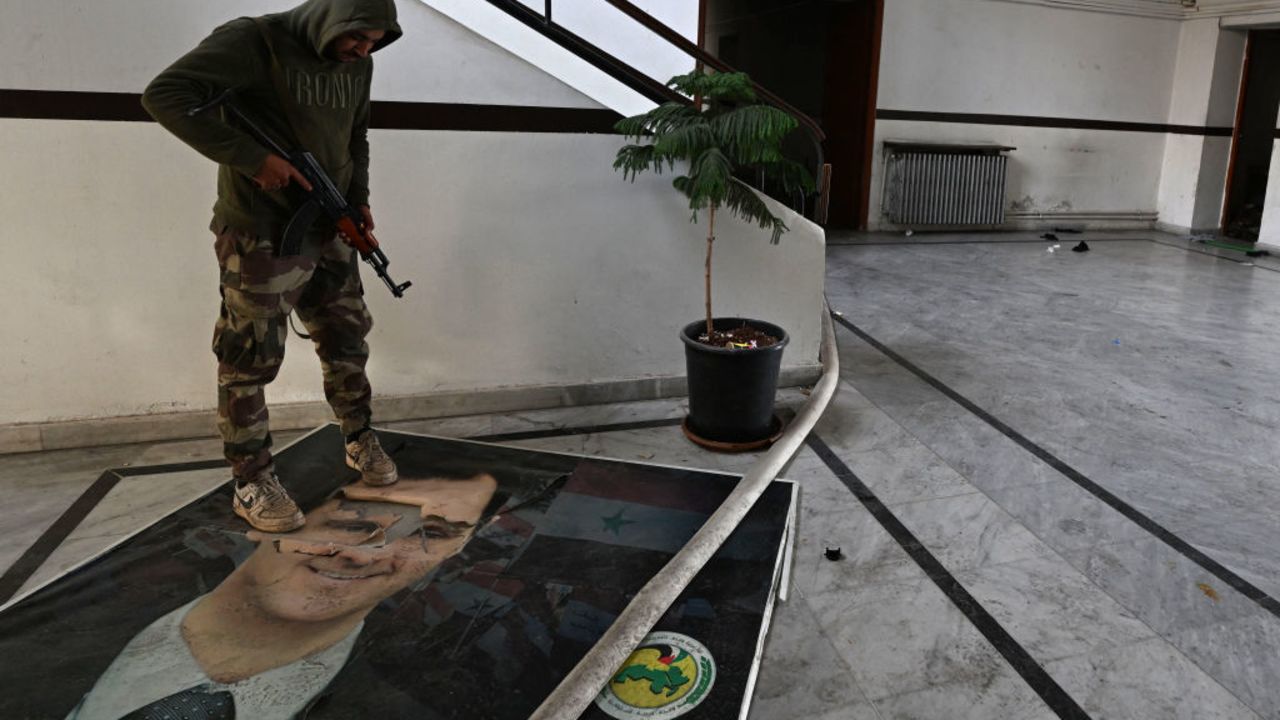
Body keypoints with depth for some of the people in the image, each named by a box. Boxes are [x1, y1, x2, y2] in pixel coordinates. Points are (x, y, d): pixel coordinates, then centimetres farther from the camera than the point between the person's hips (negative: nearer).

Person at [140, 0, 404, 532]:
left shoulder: (357, 64, 6)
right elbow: (165, 95, -21)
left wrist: (358, 199, 5)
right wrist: (251, 158, -25)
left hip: (329, 232, 7)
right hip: (260, 237, -6)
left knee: (347, 342, 15)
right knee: (250, 361, 1)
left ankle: (360, 442, 34)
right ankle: (251, 484, 15)